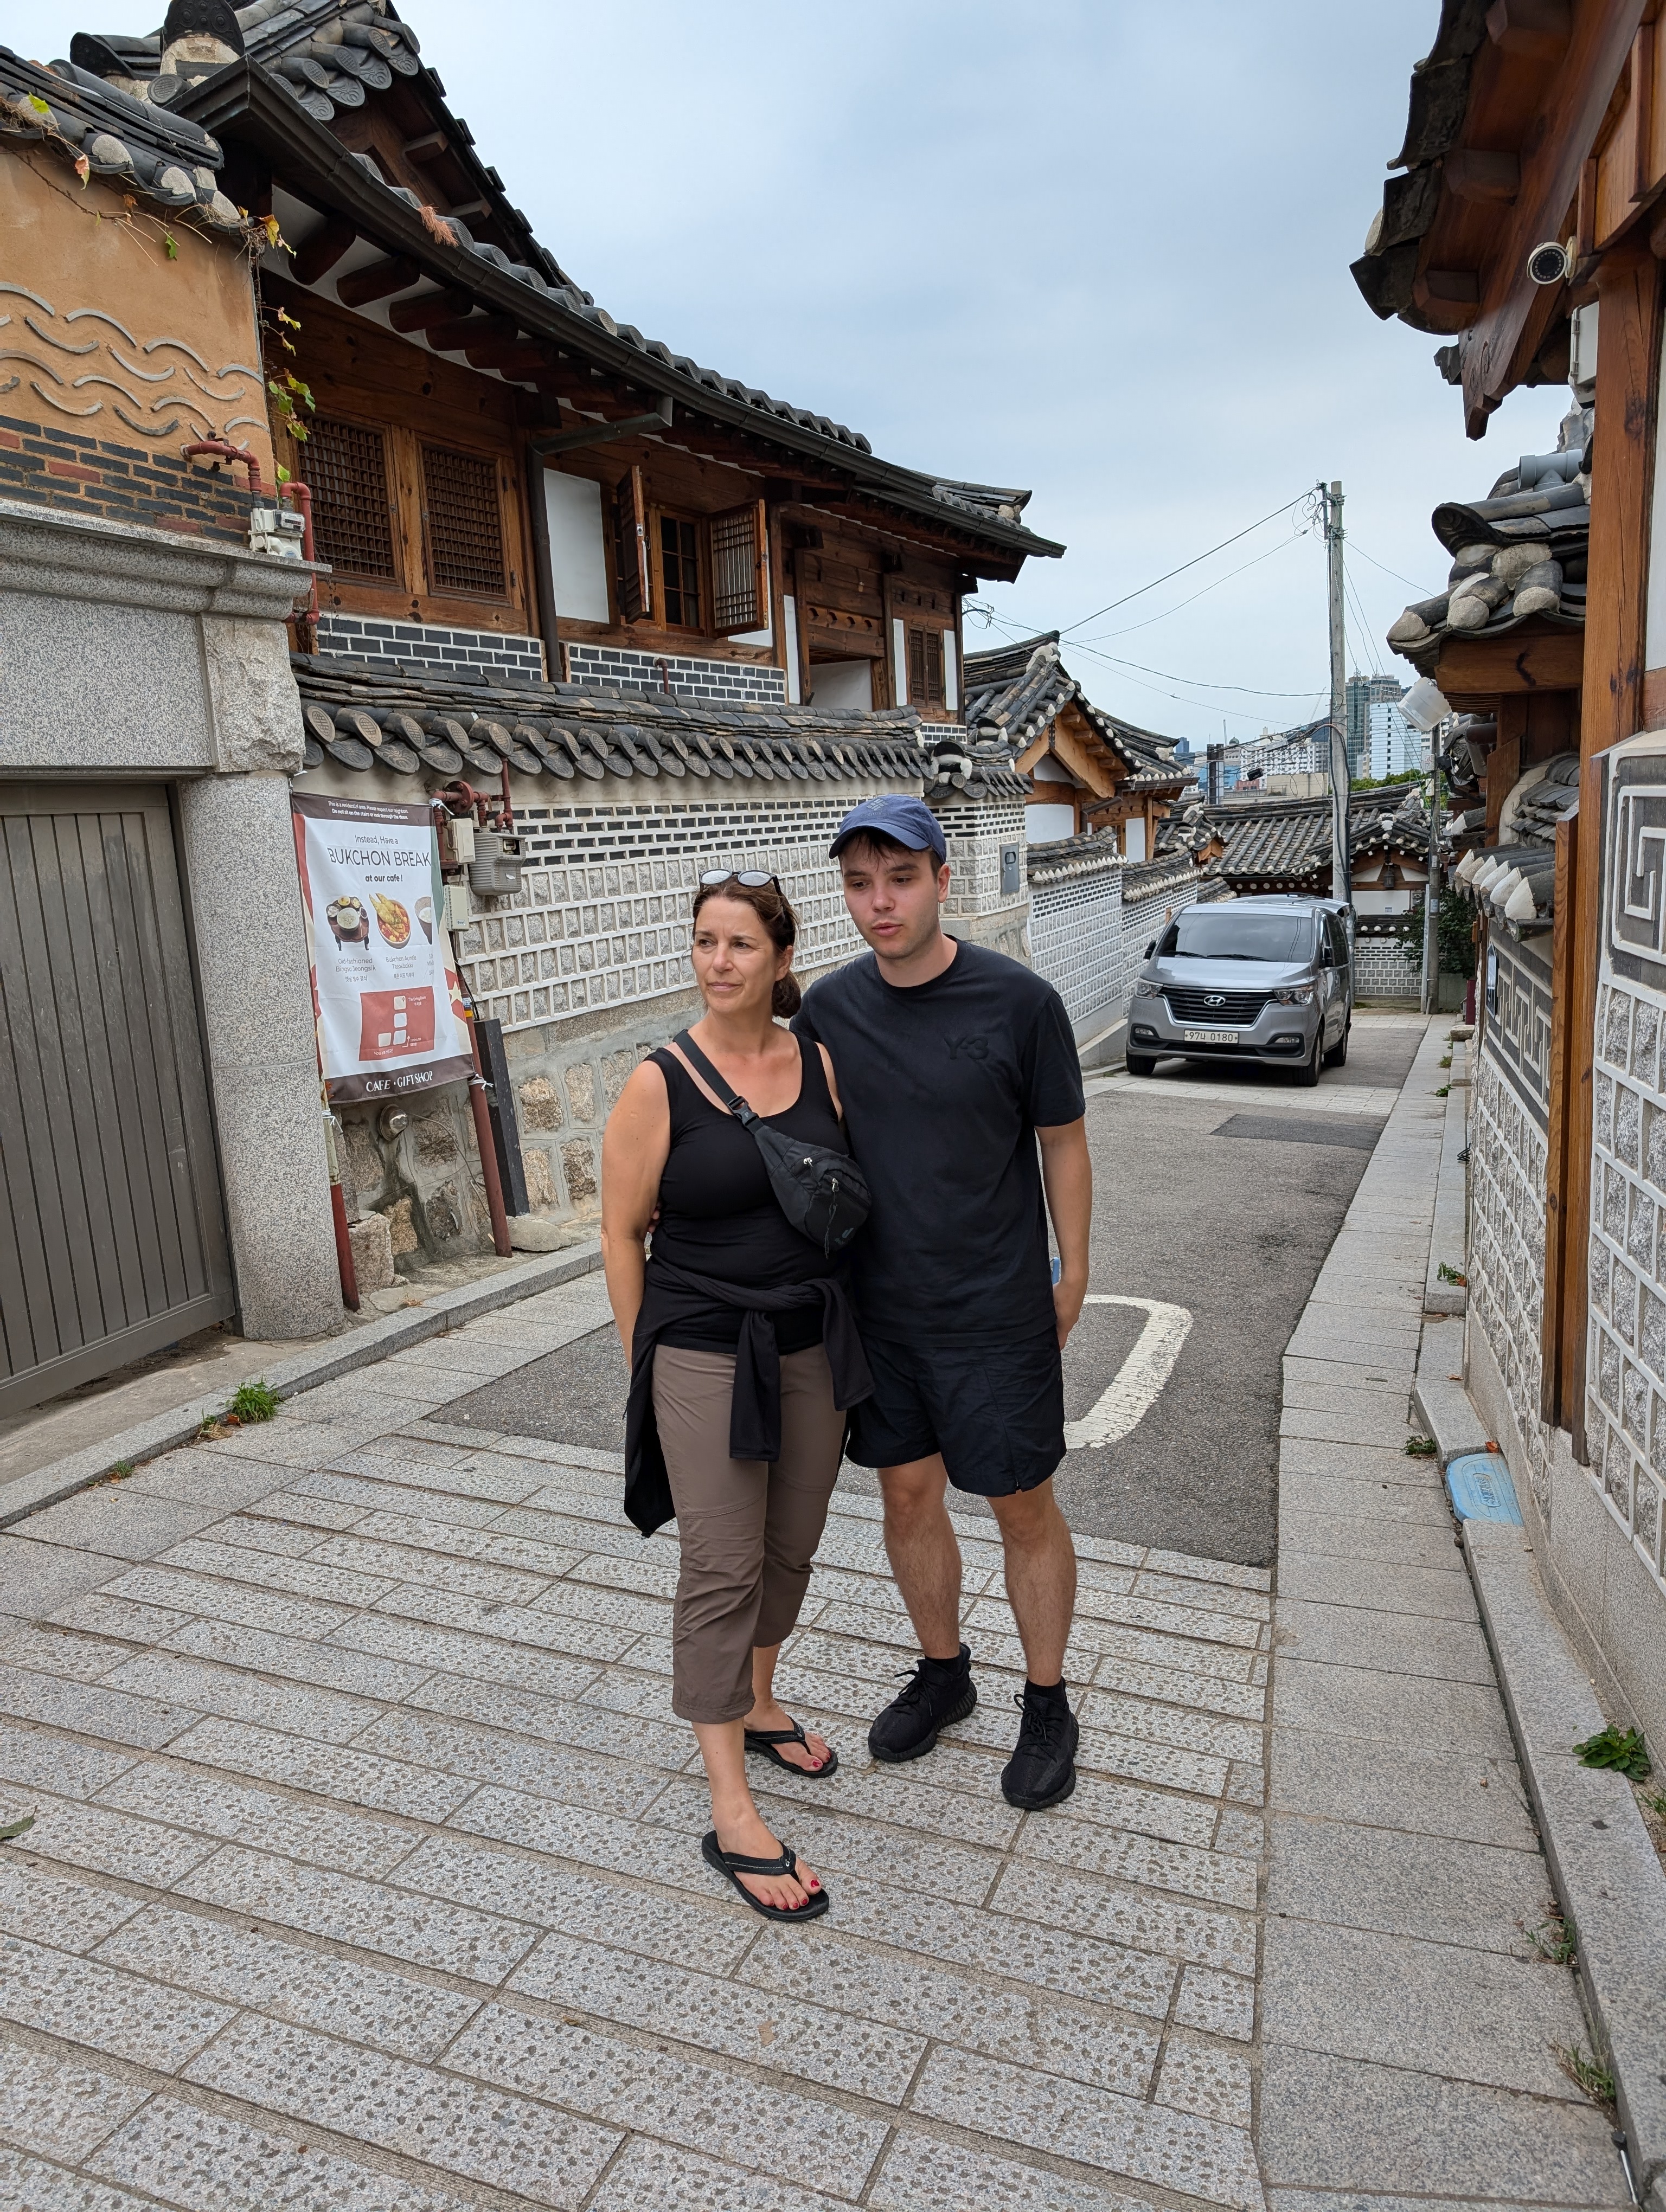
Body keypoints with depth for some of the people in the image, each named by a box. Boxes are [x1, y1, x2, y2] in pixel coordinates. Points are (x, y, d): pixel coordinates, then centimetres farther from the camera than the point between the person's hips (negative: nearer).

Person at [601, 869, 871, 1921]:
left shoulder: (821, 1064, 0)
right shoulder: (659, 1085, -12)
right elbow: (623, 1233, -7)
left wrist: (849, 1329, 11)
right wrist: (646, 1363, -4)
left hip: (813, 1347, 5)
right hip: (706, 1358, -5)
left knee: (790, 1548, 18)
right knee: (722, 1572, 1)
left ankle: (759, 1706, 43)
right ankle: (732, 1815, 13)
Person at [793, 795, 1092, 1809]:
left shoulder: (1020, 1001, -14)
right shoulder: (829, 1008, -3)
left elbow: (1064, 1143, -4)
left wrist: (1072, 1276, 1)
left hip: (997, 1312, -4)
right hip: (878, 1307, 4)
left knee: (1025, 1507, 9)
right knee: (909, 1494, 17)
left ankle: (1048, 1706, 31)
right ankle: (944, 1674, 40)